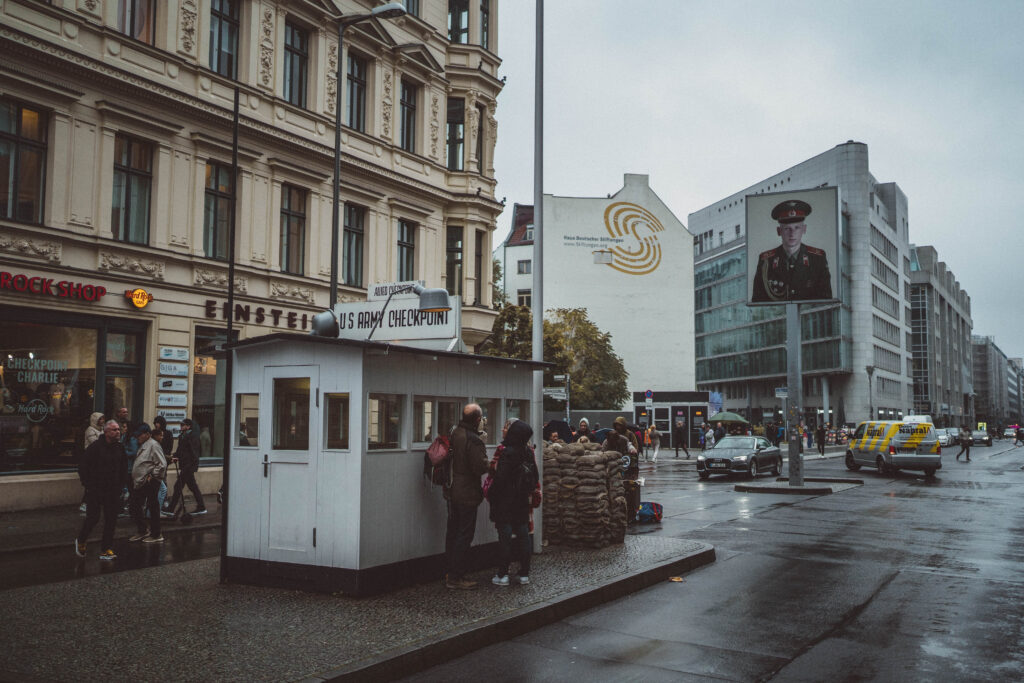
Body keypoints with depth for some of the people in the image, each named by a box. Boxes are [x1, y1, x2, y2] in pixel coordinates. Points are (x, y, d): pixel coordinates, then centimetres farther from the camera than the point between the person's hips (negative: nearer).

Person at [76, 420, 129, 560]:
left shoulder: (120, 447, 7)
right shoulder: (95, 446, -10)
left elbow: (123, 469, 16)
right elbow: (83, 467, -7)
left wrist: (123, 485, 8)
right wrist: (88, 485, -10)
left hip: (113, 491, 5)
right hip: (95, 490, -5)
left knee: (111, 520, 4)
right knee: (92, 518, -1)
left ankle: (106, 549, 12)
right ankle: (80, 542, 26)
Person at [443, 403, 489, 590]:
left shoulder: (453, 433, 3)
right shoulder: (473, 440, -21)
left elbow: (446, 458, 11)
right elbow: (481, 467, -22)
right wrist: (489, 464, -4)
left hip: (451, 491, 8)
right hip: (467, 494, -8)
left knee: (452, 532, 16)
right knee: (464, 535, -1)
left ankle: (449, 572, 25)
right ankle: (456, 578, 2)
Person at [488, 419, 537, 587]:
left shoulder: (507, 453, -17)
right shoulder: (529, 453, 4)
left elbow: (499, 478, -18)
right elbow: (535, 477, 12)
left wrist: (492, 496, -8)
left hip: (506, 503, -6)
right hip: (523, 503, 6)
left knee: (505, 536, 0)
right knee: (523, 535, 10)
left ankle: (503, 575, 3)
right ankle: (524, 574, 15)